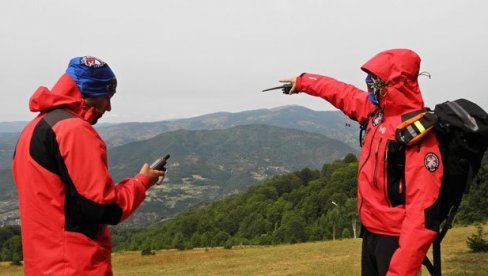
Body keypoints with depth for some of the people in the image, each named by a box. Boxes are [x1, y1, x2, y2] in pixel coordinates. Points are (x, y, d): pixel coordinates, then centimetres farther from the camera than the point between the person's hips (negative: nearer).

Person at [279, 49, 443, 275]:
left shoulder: (418, 135, -23)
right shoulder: (375, 110, 1)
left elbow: (423, 208, -28)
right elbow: (341, 93, 22)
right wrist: (302, 81, 34)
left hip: (395, 239, -8)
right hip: (370, 231, 8)